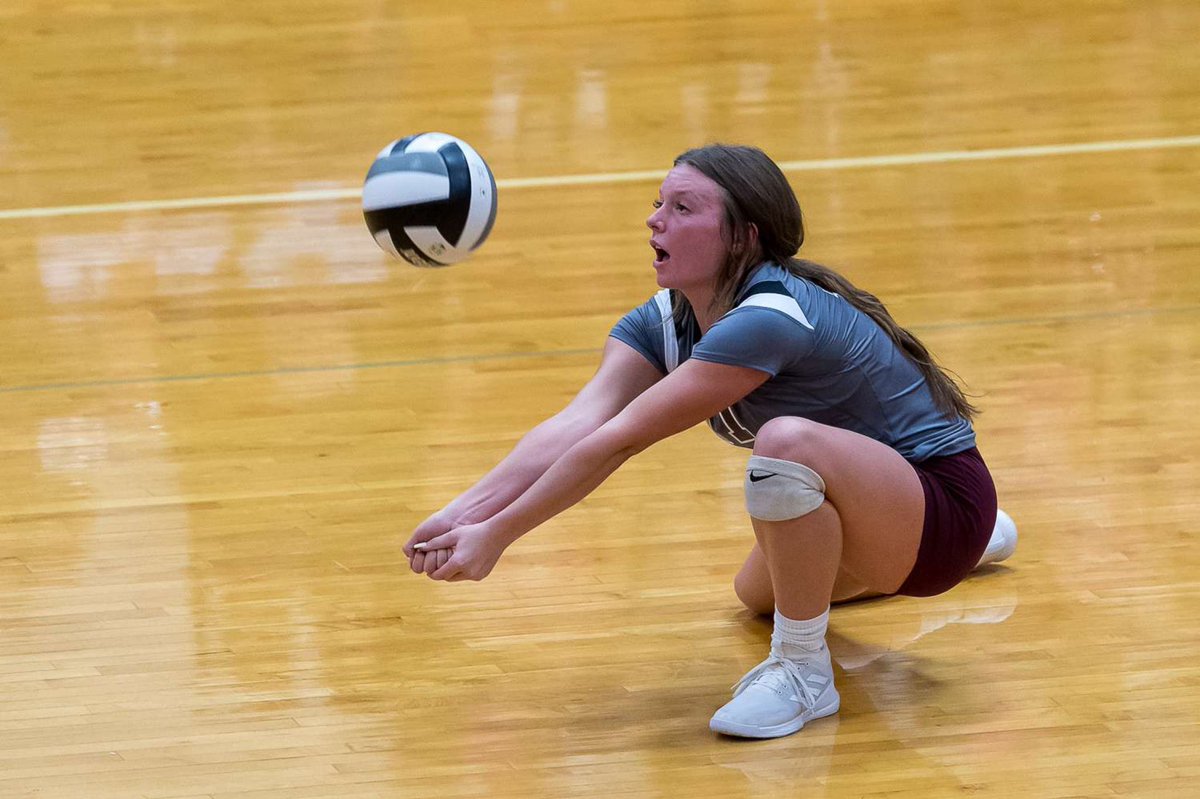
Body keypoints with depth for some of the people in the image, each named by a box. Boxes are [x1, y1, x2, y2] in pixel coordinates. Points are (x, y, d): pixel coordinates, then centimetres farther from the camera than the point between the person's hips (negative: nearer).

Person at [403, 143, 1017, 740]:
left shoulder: (769, 318, -31)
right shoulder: (662, 323, -5)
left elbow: (618, 441, -34)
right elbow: (573, 428, -21)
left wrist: (498, 534, -33)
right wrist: (463, 513, -36)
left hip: (945, 505, -10)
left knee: (787, 442, -36)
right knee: (757, 594, 35)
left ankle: (804, 672, -16)